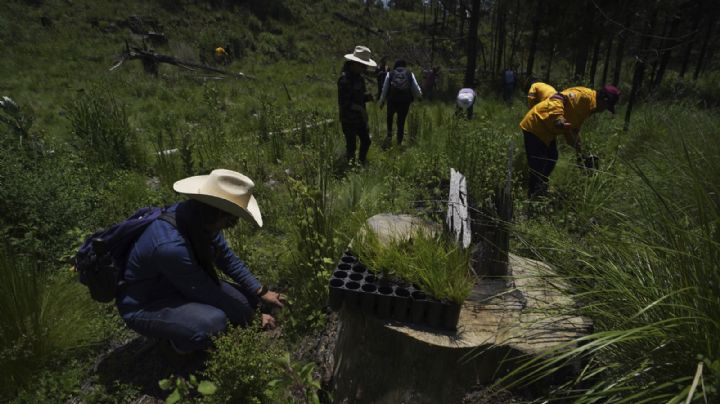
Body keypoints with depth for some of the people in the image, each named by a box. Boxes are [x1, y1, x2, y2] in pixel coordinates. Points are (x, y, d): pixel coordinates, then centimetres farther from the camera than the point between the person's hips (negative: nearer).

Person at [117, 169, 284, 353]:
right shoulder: (170, 245, -38)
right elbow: (206, 293, -27)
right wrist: (252, 319, -16)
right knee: (214, 321, -33)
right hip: (144, 306, -7)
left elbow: (227, 258, -1)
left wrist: (261, 292, -3)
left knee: (246, 301, -2)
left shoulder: (198, 217, -15)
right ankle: (179, 339, -1)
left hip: (180, 288, 8)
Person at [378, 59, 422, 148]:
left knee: (390, 117, 22)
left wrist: (381, 101, 16)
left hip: (392, 100, 0)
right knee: (401, 121, 9)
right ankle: (399, 142, 13)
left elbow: (384, 88, 7)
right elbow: (416, 88, 9)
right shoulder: (410, 74, 8)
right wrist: (419, 94, 30)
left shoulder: (390, 73, 7)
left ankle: (389, 135, 6)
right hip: (405, 101, 0)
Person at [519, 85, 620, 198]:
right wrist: (559, 120, -44)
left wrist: (579, 152, 25)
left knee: (551, 159, 18)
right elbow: (557, 99, -31)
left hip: (546, 129, 11)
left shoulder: (588, 105, 17)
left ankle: (540, 191, 31)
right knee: (538, 166, -9)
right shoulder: (584, 96, -16)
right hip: (535, 126, -11)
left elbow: (574, 129, 25)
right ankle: (533, 197, 2)